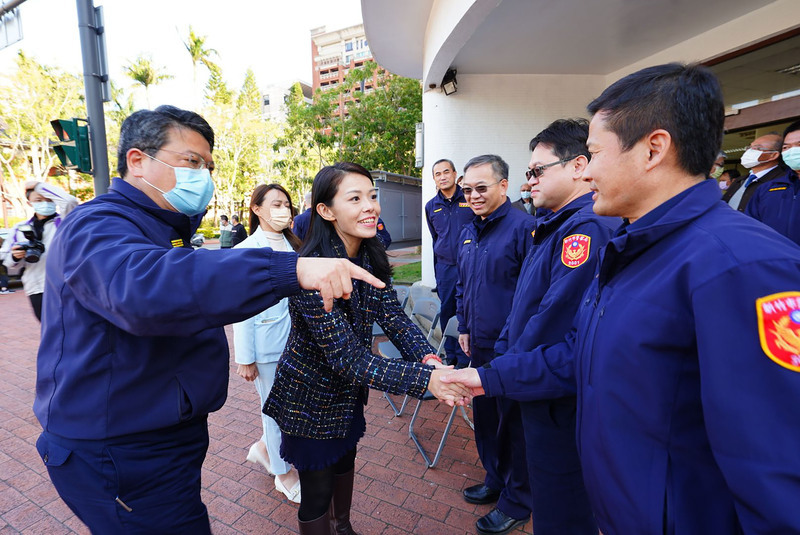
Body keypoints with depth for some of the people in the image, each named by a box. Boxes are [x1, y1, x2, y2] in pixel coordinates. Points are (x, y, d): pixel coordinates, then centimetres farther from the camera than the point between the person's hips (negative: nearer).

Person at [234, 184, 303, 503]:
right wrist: (245, 358, -11)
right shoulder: (246, 251, -11)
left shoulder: (293, 245, 7)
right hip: (267, 344, -6)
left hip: (296, 340, 6)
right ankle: (283, 474, 32)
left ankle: (263, 448, 43)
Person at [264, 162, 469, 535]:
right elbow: (347, 357, -34)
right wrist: (425, 380, -39)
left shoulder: (371, 257, -9)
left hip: (348, 391, 7)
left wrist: (427, 357, -30)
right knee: (317, 490, 12)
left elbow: (392, 314, -12)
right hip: (309, 397, -7)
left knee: (345, 460, 28)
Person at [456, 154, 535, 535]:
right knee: (484, 417, 21)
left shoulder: (523, 227, -16)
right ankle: (495, 480, 43)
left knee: (513, 425, 9)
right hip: (479, 346, 8)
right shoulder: (468, 233, 9)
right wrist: (464, 328, 17)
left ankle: (516, 503, 30)